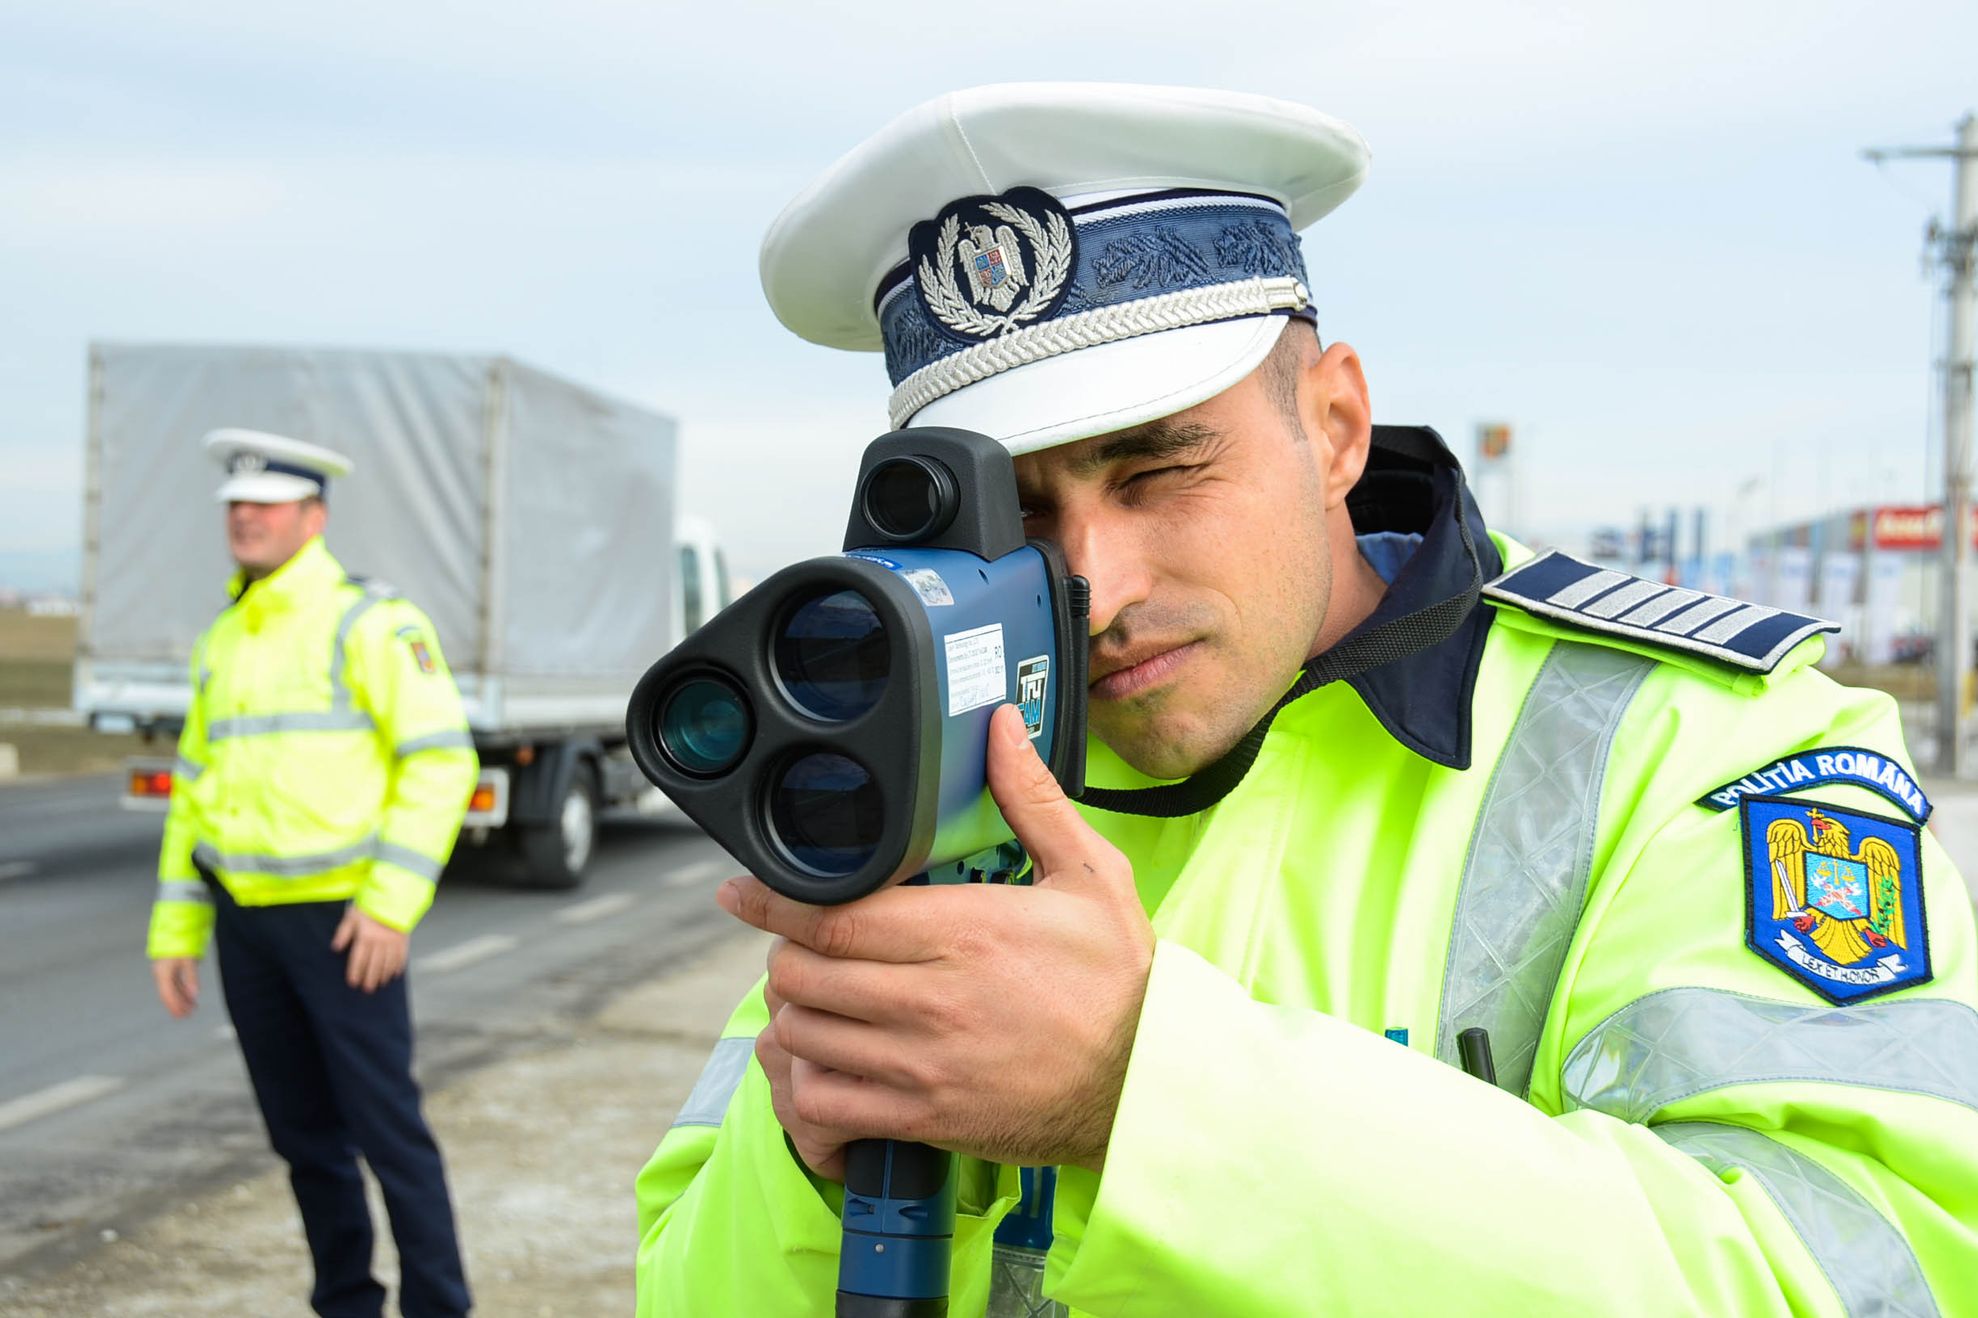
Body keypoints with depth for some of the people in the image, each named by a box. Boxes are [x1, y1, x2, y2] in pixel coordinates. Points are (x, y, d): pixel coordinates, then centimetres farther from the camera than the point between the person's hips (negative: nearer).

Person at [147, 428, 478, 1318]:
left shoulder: (369, 620, -9)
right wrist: (174, 930, 12)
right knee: (302, 1129, 12)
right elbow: (196, 788, 17)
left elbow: (440, 759, -15)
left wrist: (392, 902, -22)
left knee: (385, 1125, -5)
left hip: (343, 915, -7)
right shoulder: (223, 642, 13)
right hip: (247, 919, 7)